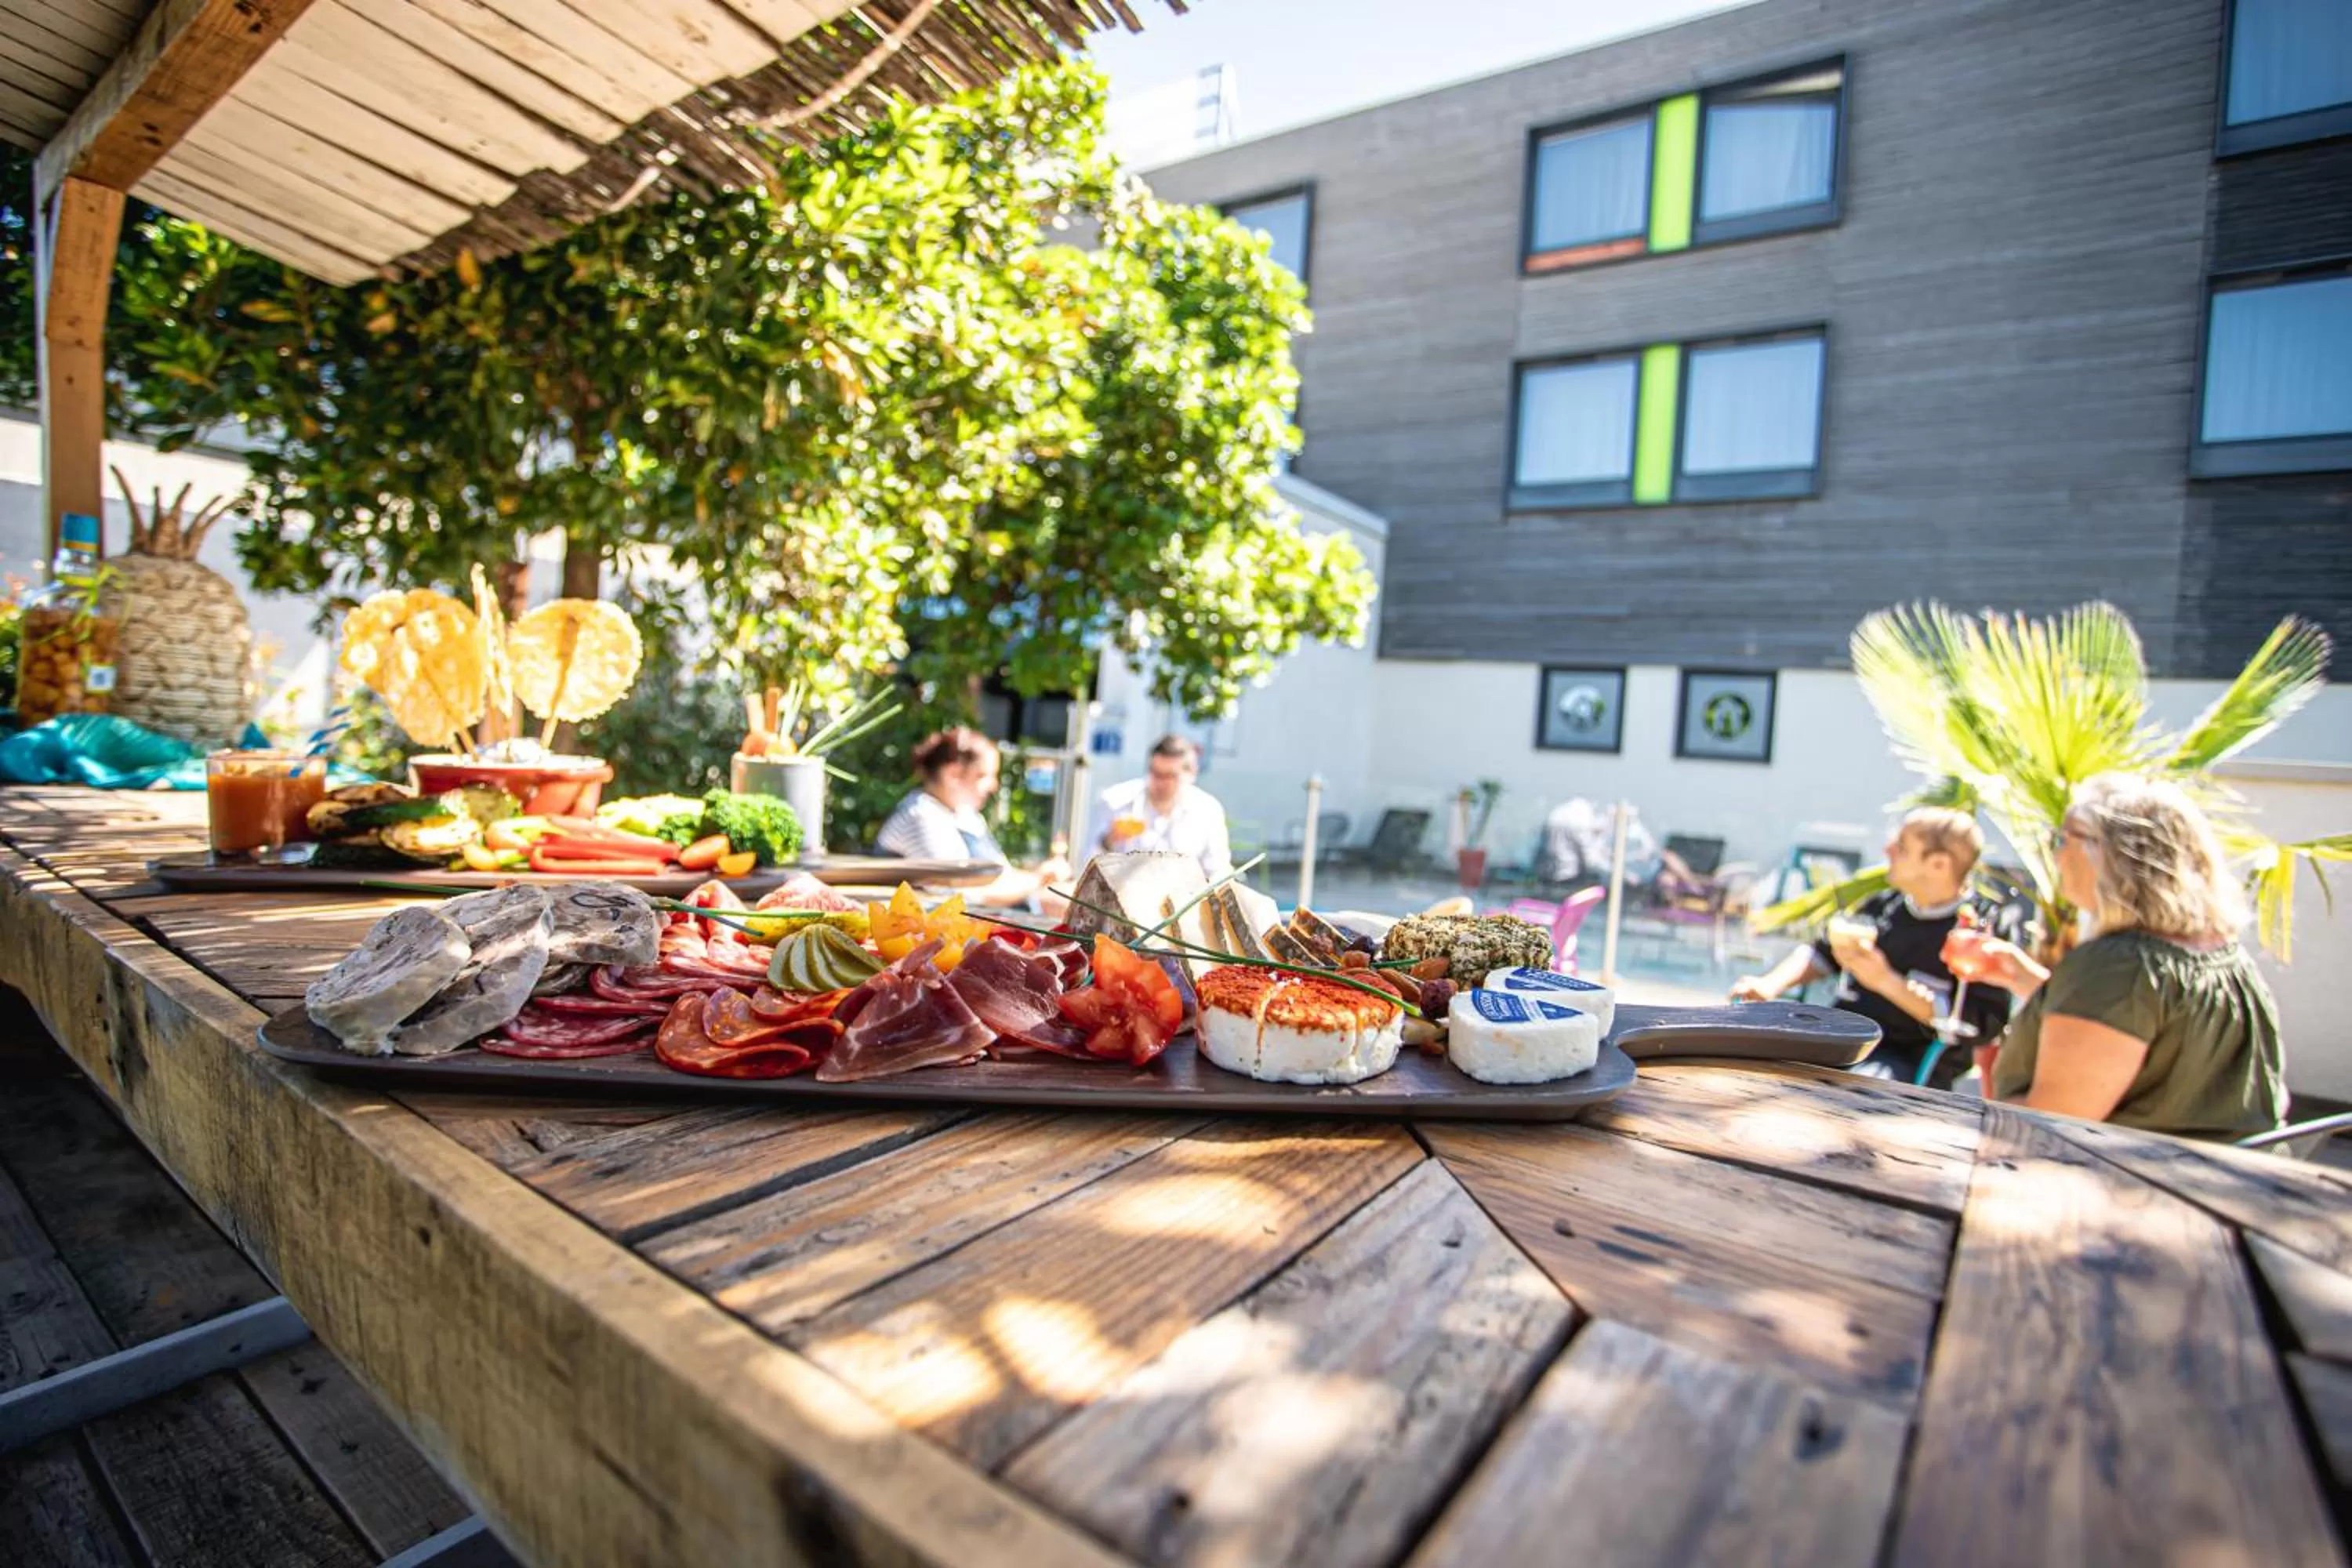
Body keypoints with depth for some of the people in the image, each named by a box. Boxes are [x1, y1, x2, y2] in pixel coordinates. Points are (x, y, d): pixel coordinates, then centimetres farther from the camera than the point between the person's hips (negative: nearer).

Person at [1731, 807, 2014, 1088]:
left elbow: (1980, 1024, -14)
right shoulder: (1883, 905, 12)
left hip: (1911, 1064, -6)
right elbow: (1822, 954, 20)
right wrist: (1770, 985, 2)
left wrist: (1887, 981, -19)